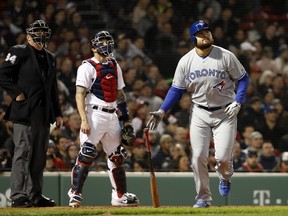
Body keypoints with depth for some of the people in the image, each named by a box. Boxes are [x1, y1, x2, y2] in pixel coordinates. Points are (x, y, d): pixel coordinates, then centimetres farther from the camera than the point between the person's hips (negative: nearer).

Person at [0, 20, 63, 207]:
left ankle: (35, 195, 15)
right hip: (25, 112, -7)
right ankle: (18, 196, -11)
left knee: (39, 156, 9)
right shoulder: (19, 52, -1)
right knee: (23, 153, -10)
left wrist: (57, 113, 19)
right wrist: (17, 94, -13)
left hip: (44, 114, 7)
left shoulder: (50, 58, 20)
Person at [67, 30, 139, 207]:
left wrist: (126, 119, 17)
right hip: (94, 115, -7)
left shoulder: (115, 66, 17)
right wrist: (84, 120, -20)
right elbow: (80, 95, -10)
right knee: (87, 154, -16)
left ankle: (120, 196, 21)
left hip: (112, 117, 7)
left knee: (117, 156, 11)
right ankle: (75, 193, -14)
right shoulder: (87, 67, -4)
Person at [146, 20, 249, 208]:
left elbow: (243, 78, 0)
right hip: (200, 113, 2)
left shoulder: (225, 56, -9)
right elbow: (177, 89, 4)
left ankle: (225, 177, 26)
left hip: (225, 113, -2)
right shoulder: (185, 62, -3)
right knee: (199, 157, -6)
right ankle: (203, 198, 8)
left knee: (222, 157, -10)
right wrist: (162, 112, -7)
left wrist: (237, 102, -13)